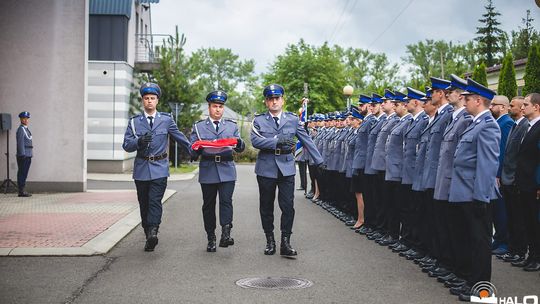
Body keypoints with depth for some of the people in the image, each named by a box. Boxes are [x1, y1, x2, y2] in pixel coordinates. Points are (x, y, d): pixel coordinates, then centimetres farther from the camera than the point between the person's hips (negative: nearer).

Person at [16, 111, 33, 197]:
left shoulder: (26, 129, 19)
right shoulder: (20, 129, -10)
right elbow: (20, 143, -16)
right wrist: (23, 155, -21)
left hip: (28, 155, 9)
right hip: (23, 155, -9)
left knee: (24, 173, 10)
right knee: (22, 173, -7)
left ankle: (22, 191, 13)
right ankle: (21, 192, -5)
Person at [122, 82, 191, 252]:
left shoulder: (166, 120, 6)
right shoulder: (134, 121, 6)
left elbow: (180, 138, 17)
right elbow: (126, 145, 0)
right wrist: (139, 141, -20)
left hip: (159, 168, -2)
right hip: (141, 168, 2)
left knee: (155, 201, -15)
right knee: (144, 204, 8)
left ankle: (153, 232, -22)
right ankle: (148, 235, 19)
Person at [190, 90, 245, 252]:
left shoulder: (232, 126, 15)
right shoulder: (199, 126, 12)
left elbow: (240, 148, 8)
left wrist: (239, 143, -16)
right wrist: (196, 148, -17)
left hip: (227, 170, 0)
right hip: (207, 172, 0)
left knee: (226, 201, -14)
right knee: (208, 205, 3)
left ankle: (226, 234, -20)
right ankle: (211, 238, 9)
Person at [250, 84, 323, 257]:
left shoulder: (293, 120, 8)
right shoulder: (259, 120, 4)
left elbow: (307, 141, 8)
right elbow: (255, 140, -11)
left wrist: (319, 161, 6)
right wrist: (278, 141, -21)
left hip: (286, 168, 0)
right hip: (266, 169, 0)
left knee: (288, 206, -6)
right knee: (266, 207, 8)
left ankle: (285, 243, 1)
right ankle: (270, 241, 20)